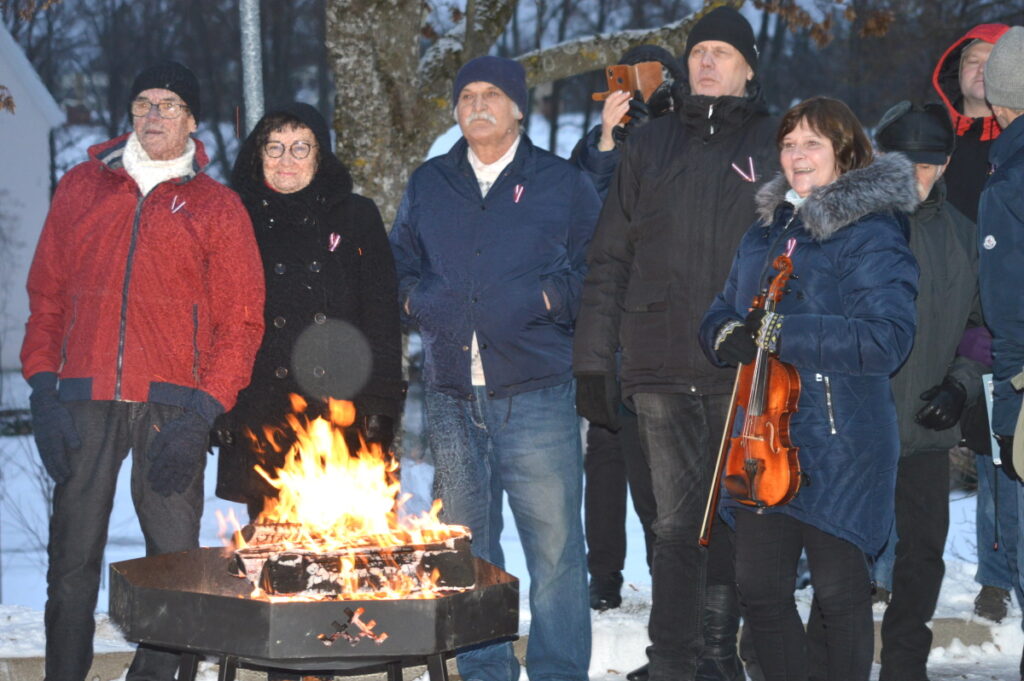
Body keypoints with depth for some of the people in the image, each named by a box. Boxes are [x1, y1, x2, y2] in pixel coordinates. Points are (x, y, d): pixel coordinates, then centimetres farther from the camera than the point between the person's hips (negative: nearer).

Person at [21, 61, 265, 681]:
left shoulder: (217, 206, 9)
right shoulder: (82, 188, 14)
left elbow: (241, 320, 5)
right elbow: (46, 295, 13)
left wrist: (203, 411, -7)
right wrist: (44, 388, 1)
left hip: (172, 407, -1)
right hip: (84, 400, 1)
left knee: (174, 555, -1)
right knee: (73, 557, 1)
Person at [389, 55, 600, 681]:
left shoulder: (563, 184, 6)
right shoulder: (428, 186, 16)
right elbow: (398, 263, 23)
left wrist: (548, 298, -10)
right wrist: (416, 297, 4)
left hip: (536, 394, -4)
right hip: (452, 397, 4)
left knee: (555, 545, -7)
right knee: (465, 548, 9)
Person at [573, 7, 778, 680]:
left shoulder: (776, 145, 7)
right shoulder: (649, 146, 13)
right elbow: (609, 258, 11)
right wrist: (593, 359, 5)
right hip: (661, 365, 1)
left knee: (735, 517, 5)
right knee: (676, 521, 0)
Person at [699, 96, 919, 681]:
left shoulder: (872, 234, -9)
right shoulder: (768, 230, 15)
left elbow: (885, 339, -21)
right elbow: (723, 312, 20)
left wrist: (781, 333, -25)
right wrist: (727, 337, -6)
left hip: (840, 442, -7)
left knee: (839, 590, 4)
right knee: (760, 587, 8)